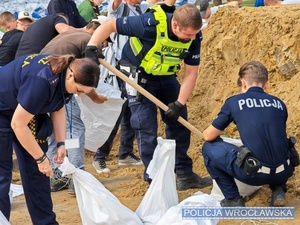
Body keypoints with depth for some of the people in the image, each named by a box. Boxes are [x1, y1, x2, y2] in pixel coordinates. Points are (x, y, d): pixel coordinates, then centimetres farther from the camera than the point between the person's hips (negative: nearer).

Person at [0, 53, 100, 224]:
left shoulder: (66, 76, -12)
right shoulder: (41, 80, -37)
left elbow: (58, 109, 6)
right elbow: (18, 124, -31)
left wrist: (61, 143, -5)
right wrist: (41, 158, -22)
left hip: (26, 110, 8)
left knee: (36, 170, 5)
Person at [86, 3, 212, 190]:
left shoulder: (194, 36, -18)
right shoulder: (150, 24, -34)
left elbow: (191, 73, -12)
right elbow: (109, 25, -24)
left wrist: (179, 104, -18)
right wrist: (92, 46, -35)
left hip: (166, 77, 5)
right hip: (138, 75, -5)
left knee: (179, 123, 4)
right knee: (147, 127, -7)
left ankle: (185, 174, 15)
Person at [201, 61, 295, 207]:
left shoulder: (234, 102, 3)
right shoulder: (279, 103, 14)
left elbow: (209, 136, 10)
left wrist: (206, 133, 36)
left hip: (254, 174, -5)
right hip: (283, 173, 5)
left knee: (209, 148, 15)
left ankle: (233, 200, 15)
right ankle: (278, 190, 16)